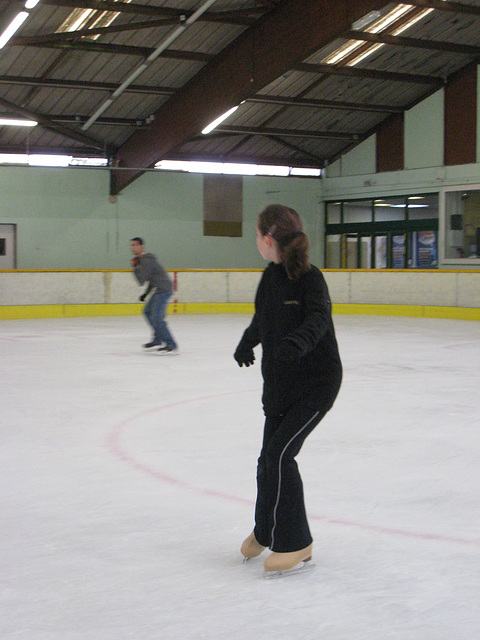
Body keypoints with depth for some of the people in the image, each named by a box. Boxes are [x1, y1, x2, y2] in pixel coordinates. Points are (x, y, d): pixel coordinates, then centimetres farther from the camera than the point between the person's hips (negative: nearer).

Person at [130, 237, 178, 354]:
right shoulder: (142, 259, 19)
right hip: (159, 290, 11)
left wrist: (135, 267, -4)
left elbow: (141, 281, -16)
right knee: (148, 311, 24)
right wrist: (146, 293, 25)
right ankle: (158, 340, 31)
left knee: (157, 318, -17)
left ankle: (172, 346, -17)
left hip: (164, 290, -11)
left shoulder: (146, 261, -14)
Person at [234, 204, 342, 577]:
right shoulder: (271, 277, 5)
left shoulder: (310, 278, -17)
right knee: (268, 458, 8)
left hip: (317, 382, -7)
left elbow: (319, 317, -35)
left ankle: (295, 545, -2)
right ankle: (267, 530, 32)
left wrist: (298, 340, -55)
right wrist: (247, 344, 38)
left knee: (279, 453, -14)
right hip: (280, 382, 7)